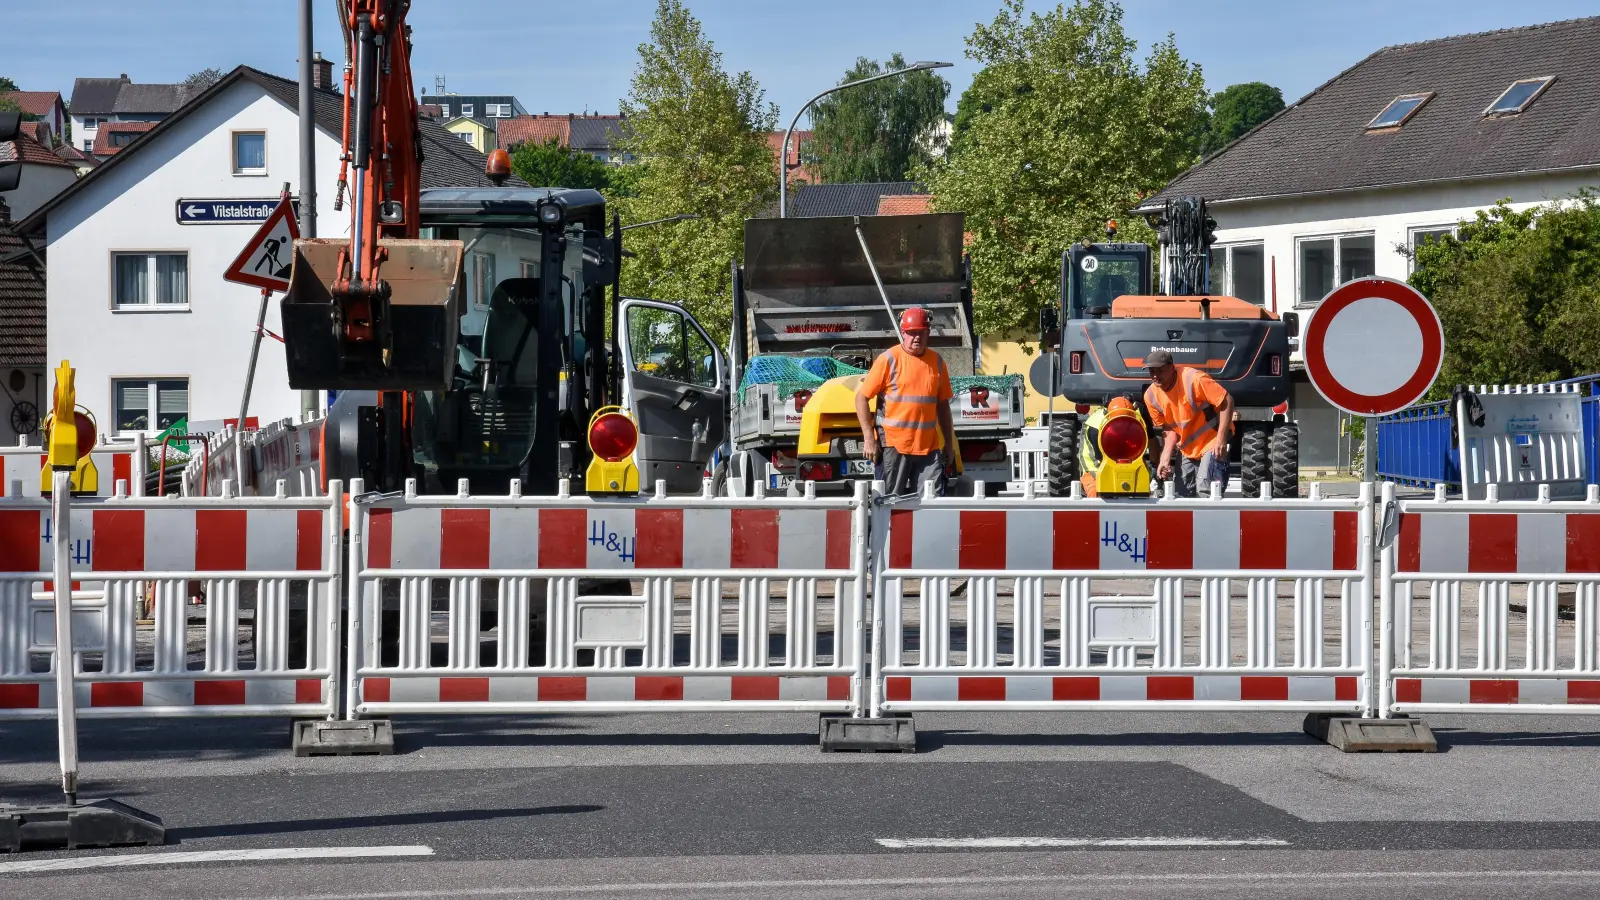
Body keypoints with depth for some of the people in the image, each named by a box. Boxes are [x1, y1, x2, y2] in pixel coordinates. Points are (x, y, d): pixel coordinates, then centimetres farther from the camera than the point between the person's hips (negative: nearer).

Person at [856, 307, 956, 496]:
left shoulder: (936, 362, 10)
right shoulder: (889, 359, -4)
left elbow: (943, 405, 17)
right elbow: (861, 398, -4)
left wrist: (949, 444, 15)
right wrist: (869, 438, -10)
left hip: (929, 446, 4)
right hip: (894, 445, -4)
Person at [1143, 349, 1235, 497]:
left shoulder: (1193, 379, -25)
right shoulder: (1151, 396, -5)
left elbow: (1227, 402, -23)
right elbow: (1169, 429, 5)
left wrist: (1221, 439, -27)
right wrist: (1165, 459, -8)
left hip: (1212, 440, -7)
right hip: (1187, 449, 7)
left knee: (1205, 488, -22)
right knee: (1181, 494, 11)